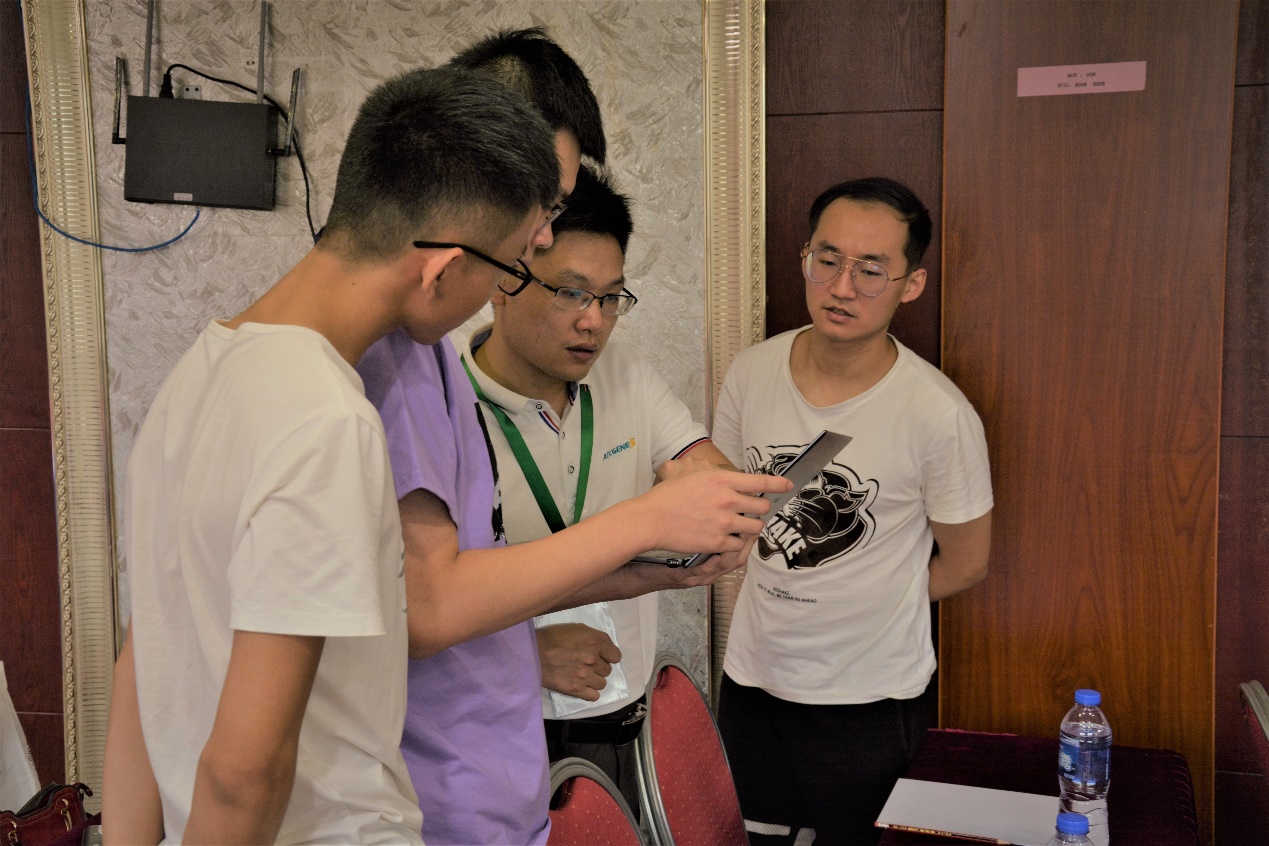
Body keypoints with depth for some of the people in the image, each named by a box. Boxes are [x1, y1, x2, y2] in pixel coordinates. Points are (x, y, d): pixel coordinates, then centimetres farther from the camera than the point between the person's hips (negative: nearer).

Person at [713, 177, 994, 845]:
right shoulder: (751, 374, -8)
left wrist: (863, 605, 1)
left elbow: (964, 563, -6)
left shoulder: (939, 415, -20)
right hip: (752, 674, 4)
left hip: (869, 698, -4)